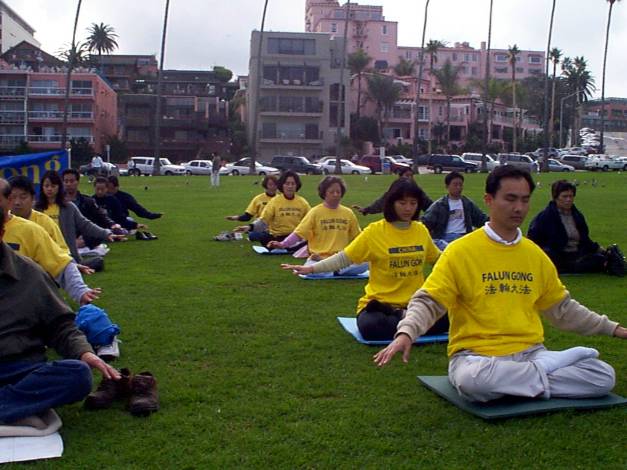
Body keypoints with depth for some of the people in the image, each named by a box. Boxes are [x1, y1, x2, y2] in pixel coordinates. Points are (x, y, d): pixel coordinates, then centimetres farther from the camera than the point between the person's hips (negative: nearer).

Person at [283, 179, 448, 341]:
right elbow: (344, 258, -7)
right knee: (369, 326, -37)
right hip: (380, 303, -2)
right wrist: (311, 268, -18)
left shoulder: (421, 230, 5)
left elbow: (438, 258, 22)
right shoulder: (375, 231, -7)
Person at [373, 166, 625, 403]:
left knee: (604, 376, -14)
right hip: (476, 355, -3)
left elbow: (562, 307, 22)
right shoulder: (460, 251, -5)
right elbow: (428, 302, -9)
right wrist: (405, 333, -28)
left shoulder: (535, 254, 11)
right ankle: (551, 368, -14)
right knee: (472, 380, -39)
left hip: (530, 353, 3)